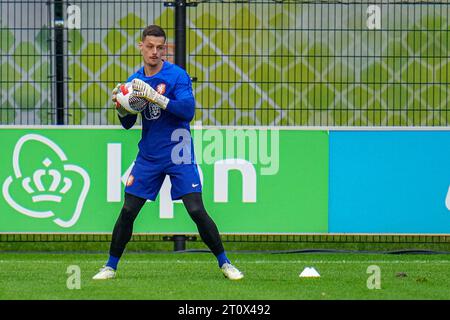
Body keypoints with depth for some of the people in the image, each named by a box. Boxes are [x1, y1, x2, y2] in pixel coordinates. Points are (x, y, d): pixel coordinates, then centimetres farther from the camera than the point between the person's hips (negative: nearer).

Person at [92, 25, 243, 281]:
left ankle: (225, 263, 2)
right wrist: (121, 107, -11)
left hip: (179, 155, -4)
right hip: (148, 157, 4)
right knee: (128, 212, 1)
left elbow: (188, 110, -22)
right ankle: (111, 266, 13)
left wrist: (156, 98, -32)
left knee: (197, 211, -10)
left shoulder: (177, 75, -9)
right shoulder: (135, 81, 6)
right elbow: (128, 124, 11)